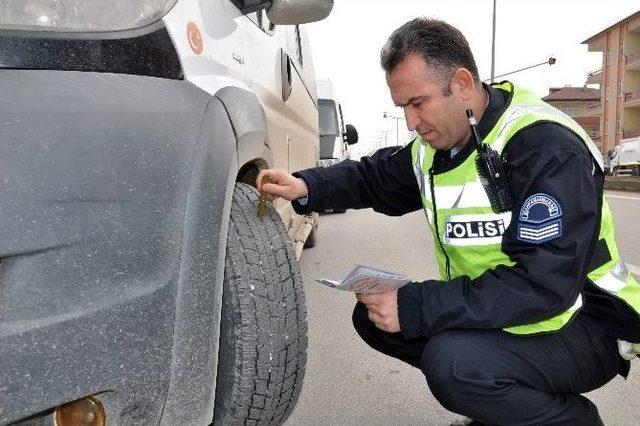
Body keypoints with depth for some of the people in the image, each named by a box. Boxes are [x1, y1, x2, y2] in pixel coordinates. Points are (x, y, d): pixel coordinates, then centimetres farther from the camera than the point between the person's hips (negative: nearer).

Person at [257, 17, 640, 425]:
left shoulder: (547, 147, -24)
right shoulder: (435, 145, 0)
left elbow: (545, 284, -30)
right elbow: (373, 176, 14)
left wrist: (414, 307, -30)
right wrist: (305, 186, -5)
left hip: (581, 321, -7)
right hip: (493, 310, 8)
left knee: (452, 361, -33)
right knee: (373, 315, 1)